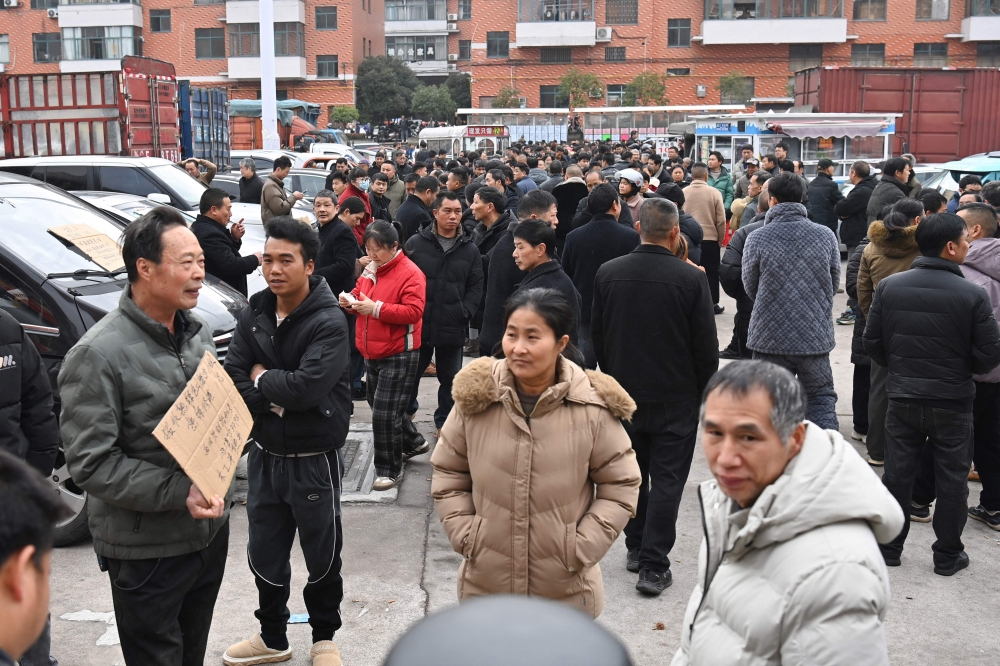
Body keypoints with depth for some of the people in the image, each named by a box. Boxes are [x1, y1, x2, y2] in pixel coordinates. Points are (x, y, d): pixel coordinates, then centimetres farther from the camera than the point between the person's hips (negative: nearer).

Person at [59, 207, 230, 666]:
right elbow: (90, 463, -21)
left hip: (211, 528, 7)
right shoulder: (99, 354, -19)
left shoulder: (197, 332, 5)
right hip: (146, 549, -7)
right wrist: (178, 493, -27)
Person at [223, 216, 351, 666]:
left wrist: (262, 379, -12)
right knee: (265, 556, 18)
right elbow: (232, 377, -4)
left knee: (322, 557, 13)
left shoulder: (328, 321, -17)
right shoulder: (253, 315, 1)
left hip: (314, 460, -5)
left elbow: (308, 386, -28)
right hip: (264, 455, 5)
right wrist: (279, 398, -18)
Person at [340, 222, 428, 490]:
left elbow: (413, 311, -22)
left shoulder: (410, 274, -14)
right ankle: (413, 442, 41)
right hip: (372, 354, 8)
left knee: (385, 414, -8)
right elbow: (361, 297, 21)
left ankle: (390, 470, 6)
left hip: (399, 356, -8)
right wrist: (351, 302, -3)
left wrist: (377, 308, -27)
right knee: (381, 408, 20)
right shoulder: (370, 269, 9)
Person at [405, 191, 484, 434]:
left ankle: (444, 420, 28)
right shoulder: (416, 243, -1)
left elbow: (475, 288, 4)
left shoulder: (470, 249, 3)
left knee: (450, 377, 12)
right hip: (418, 324, -1)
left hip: (453, 327, 1)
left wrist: (464, 313, -10)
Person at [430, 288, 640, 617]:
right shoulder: (476, 398, -7)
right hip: (486, 581, 2)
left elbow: (620, 485, -3)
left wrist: (581, 547, -11)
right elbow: (447, 473, 6)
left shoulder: (592, 407, -13)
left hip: (566, 589, -2)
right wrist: (464, 534, -4)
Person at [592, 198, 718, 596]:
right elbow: (705, 345, -8)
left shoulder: (608, 273, -4)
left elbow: (596, 336, 5)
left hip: (624, 394, 4)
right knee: (667, 478, 3)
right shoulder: (690, 278, -14)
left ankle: (636, 548, 29)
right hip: (675, 398, -4)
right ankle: (653, 566, 3)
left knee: (632, 473, 18)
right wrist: (705, 392, 6)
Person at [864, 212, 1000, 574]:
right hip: (953, 403, -3)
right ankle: (948, 555, 22)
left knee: (897, 474, 13)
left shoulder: (888, 286, -6)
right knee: (952, 480, 11)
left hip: (902, 399, 3)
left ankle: (889, 547, 23)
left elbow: (872, 342, -1)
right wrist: (960, 368, 10)